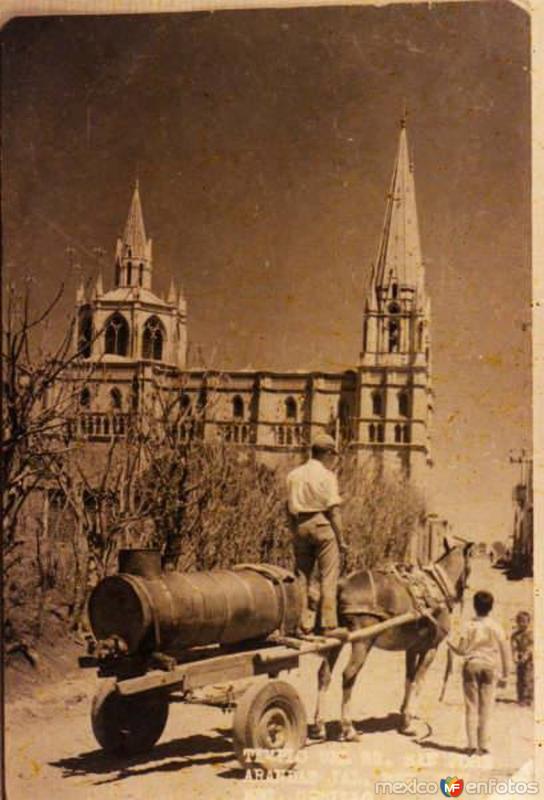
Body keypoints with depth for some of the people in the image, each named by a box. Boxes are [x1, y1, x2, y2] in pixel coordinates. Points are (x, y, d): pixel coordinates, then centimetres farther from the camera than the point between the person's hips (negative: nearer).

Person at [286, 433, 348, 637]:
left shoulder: (293, 475, 10)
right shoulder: (326, 475, -6)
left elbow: (289, 507, 10)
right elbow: (333, 509, -9)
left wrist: (294, 531, 16)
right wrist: (341, 538, -4)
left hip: (300, 526, 5)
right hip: (322, 524, -5)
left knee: (302, 576, 11)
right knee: (328, 577, -1)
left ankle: (303, 622, 12)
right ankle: (329, 625, -3)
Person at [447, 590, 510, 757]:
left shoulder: (470, 626, -7)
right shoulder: (496, 627, -2)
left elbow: (462, 650, -7)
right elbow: (505, 652, 2)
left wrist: (449, 642, 12)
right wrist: (504, 675, 11)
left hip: (472, 665, -1)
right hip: (490, 667, 1)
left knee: (471, 707, 6)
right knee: (486, 707, 6)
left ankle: (472, 745, 4)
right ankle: (483, 745, 6)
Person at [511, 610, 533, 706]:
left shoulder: (531, 633, -6)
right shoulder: (515, 634, 6)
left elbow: (531, 646, -14)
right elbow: (514, 646, -2)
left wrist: (526, 656, -26)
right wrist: (515, 657, -18)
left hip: (529, 659, -4)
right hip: (519, 660, 4)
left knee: (528, 679, -9)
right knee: (519, 679, 6)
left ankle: (527, 699, -6)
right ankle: (520, 698, 13)